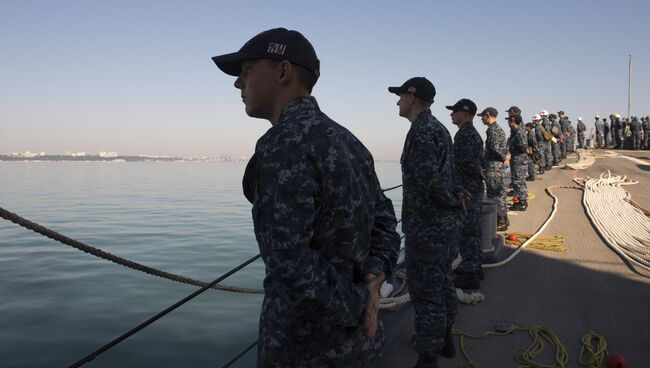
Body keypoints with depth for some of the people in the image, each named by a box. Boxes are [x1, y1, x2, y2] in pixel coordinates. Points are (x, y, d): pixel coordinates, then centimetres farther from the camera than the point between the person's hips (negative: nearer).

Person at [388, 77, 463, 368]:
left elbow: (429, 179, -25)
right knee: (442, 284, 22)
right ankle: (443, 338, 39)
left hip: (426, 228, -10)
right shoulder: (440, 128, 13)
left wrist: (455, 201, -11)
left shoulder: (421, 130, -18)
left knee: (426, 294, 0)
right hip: (446, 223, 10)